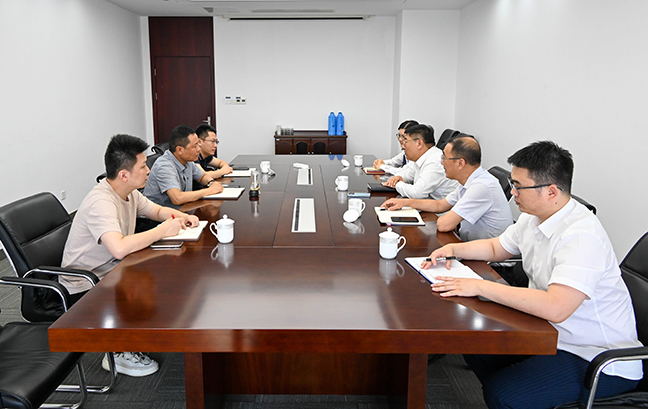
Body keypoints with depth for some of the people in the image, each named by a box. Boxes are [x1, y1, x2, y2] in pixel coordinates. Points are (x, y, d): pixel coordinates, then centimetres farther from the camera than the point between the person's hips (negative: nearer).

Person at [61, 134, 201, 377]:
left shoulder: (129, 192, 0)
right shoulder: (101, 202, -29)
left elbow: (157, 210, 17)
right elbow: (119, 248, -43)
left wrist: (181, 217, -5)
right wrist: (163, 231, -32)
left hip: (110, 273, 9)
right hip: (84, 289, -9)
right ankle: (118, 355, 2)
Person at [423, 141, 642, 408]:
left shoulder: (582, 236, -28)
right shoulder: (533, 217, 1)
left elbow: (555, 308, -38)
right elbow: (496, 248, 18)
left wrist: (479, 286, -33)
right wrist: (453, 249, 1)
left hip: (599, 359, -9)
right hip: (550, 334, 9)